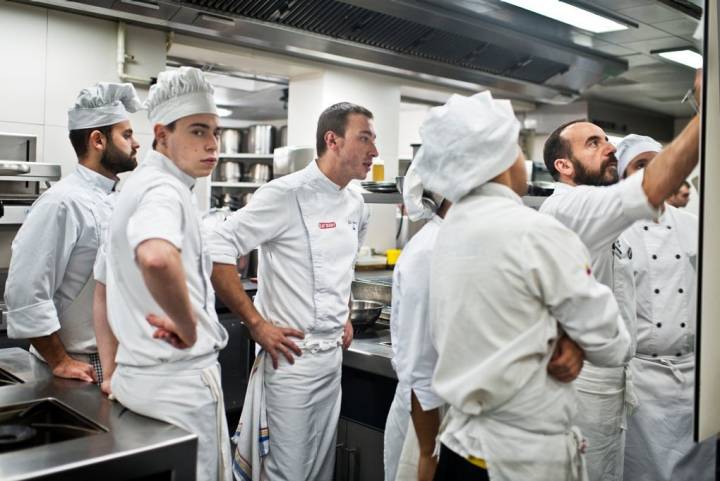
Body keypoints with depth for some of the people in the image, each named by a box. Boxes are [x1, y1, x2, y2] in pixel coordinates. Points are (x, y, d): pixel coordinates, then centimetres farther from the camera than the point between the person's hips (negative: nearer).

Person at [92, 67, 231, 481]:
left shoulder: (136, 187, 13)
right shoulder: (165, 189, -17)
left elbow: (104, 290, 20)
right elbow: (157, 258, -42)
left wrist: (112, 373, 22)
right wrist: (190, 329, -25)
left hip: (138, 374, 9)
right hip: (179, 378, -9)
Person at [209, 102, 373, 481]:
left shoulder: (355, 205, 8)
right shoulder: (286, 194, -16)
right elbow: (216, 251, -20)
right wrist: (256, 324, -18)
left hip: (333, 355, 8)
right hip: (290, 357, -7)